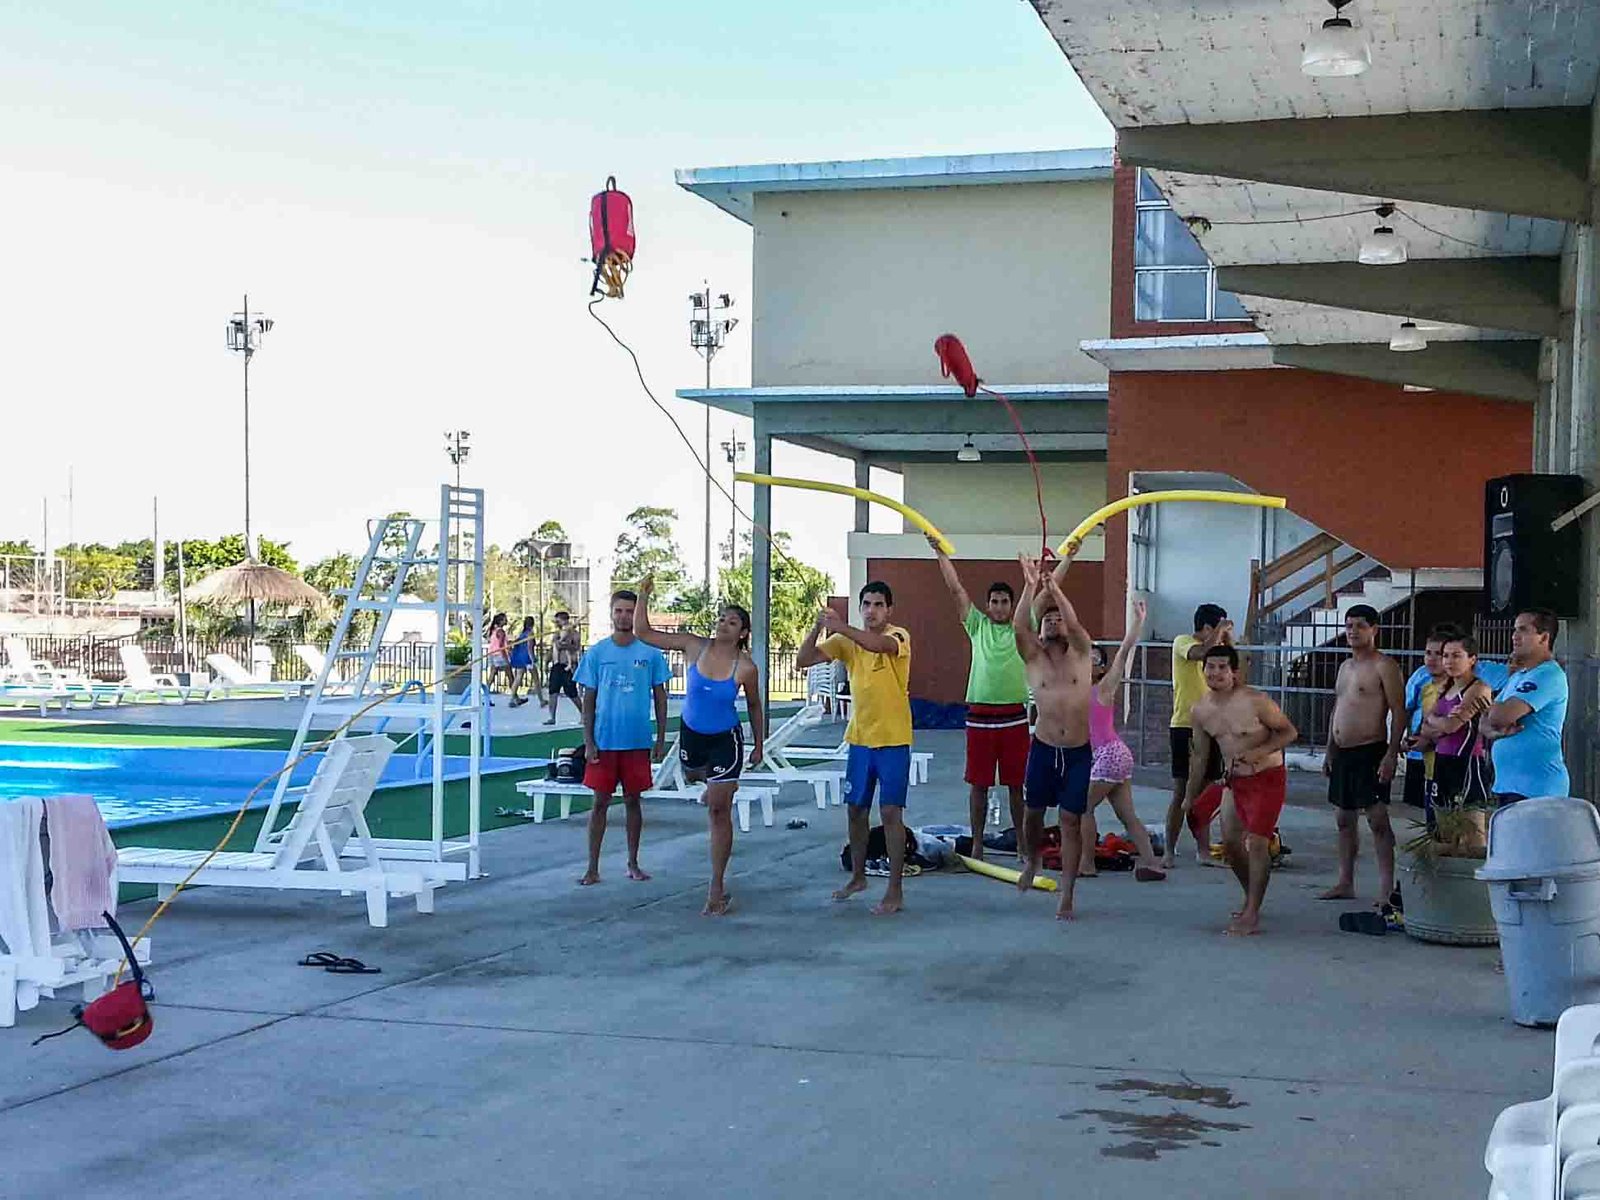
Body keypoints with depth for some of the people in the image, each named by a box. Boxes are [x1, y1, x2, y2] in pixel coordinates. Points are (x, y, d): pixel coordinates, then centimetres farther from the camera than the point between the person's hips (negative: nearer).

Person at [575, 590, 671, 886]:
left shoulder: (650, 653, 2)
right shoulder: (596, 653, 1)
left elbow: (660, 697, 6)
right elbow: (589, 700, 3)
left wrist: (661, 740, 3)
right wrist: (588, 742, -3)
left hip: (638, 742, 1)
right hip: (604, 741, 0)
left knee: (633, 800, 9)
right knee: (600, 802, 2)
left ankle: (633, 864, 20)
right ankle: (593, 867, 7)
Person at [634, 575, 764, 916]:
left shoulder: (745, 667, -18)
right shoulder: (694, 646, -13)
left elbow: (754, 706, 0)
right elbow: (643, 633, -12)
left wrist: (759, 745, 7)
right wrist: (644, 597, -25)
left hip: (725, 740, -4)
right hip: (691, 733, 4)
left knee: (718, 810, -5)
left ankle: (717, 888, 1)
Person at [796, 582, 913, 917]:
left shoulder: (898, 636, -11)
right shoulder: (846, 642, 4)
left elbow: (880, 644, -36)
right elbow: (802, 661, -3)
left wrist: (840, 626, -43)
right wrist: (817, 629, -20)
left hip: (893, 740, -6)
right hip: (859, 738, 6)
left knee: (891, 812, -7)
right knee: (856, 810, 15)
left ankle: (895, 891, -2)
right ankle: (858, 877, 32)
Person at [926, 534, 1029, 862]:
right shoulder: (978, 626, 7)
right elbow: (956, 589, 3)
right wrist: (940, 553, -1)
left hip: (1014, 717, 0)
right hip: (980, 715, 0)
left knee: (1016, 784, 7)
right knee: (978, 784, 4)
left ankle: (1022, 842, 18)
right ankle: (977, 844, 11)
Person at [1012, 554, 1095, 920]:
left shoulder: (1080, 653, 2)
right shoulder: (1033, 658, 2)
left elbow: (1076, 624, -18)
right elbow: (1018, 627, -17)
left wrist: (1054, 588, -24)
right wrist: (1031, 586, -25)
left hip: (1079, 752, -1)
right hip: (1044, 749, 1)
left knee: (1071, 821, -2)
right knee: (1033, 812, 10)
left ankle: (1066, 897, 2)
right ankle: (1032, 860, 43)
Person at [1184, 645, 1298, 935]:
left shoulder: (1254, 701, -20)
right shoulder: (1199, 711, -1)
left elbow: (1289, 732, -11)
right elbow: (1199, 755, 11)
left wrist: (1259, 752, -26)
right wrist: (1189, 798, 14)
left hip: (1266, 778, -7)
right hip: (1234, 780, 7)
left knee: (1257, 842, -13)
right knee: (1230, 841, 12)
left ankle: (1252, 916, -8)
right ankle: (1251, 899, 34)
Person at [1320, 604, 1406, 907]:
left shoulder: (1383, 666, -9)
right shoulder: (1345, 666, 17)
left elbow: (1398, 712, -14)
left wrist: (1391, 754, -20)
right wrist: (1330, 752, 19)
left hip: (1370, 751, -9)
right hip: (1343, 753, 9)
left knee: (1377, 819, -9)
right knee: (1345, 819, 12)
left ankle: (1387, 887, -7)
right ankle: (1345, 883, 19)